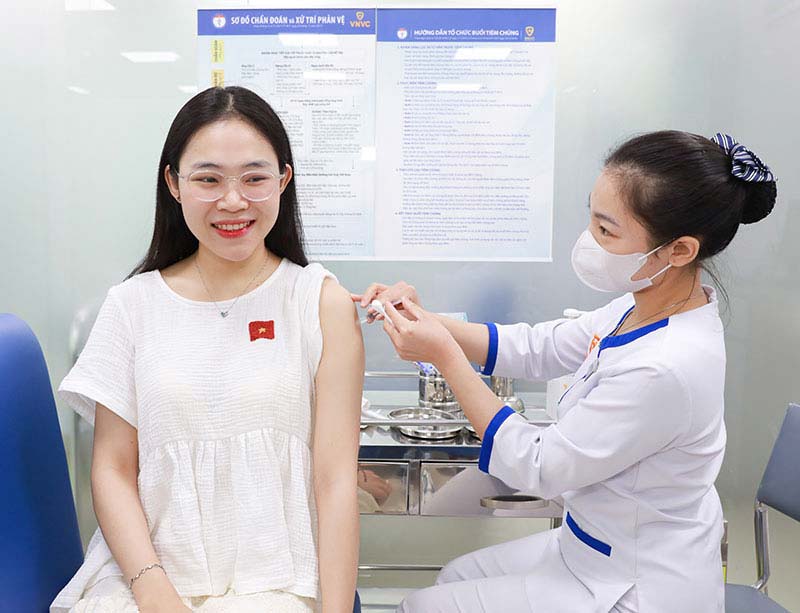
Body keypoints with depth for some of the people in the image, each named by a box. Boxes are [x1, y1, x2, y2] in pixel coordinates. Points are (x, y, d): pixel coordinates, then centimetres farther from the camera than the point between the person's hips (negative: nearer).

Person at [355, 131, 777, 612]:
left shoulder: (665, 369, -35)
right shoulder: (647, 306, -9)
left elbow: (538, 467, -24)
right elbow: (537, 348, -1)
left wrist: (445, 355, -23)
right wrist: (423, 320, -12)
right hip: (599, 548, 8)